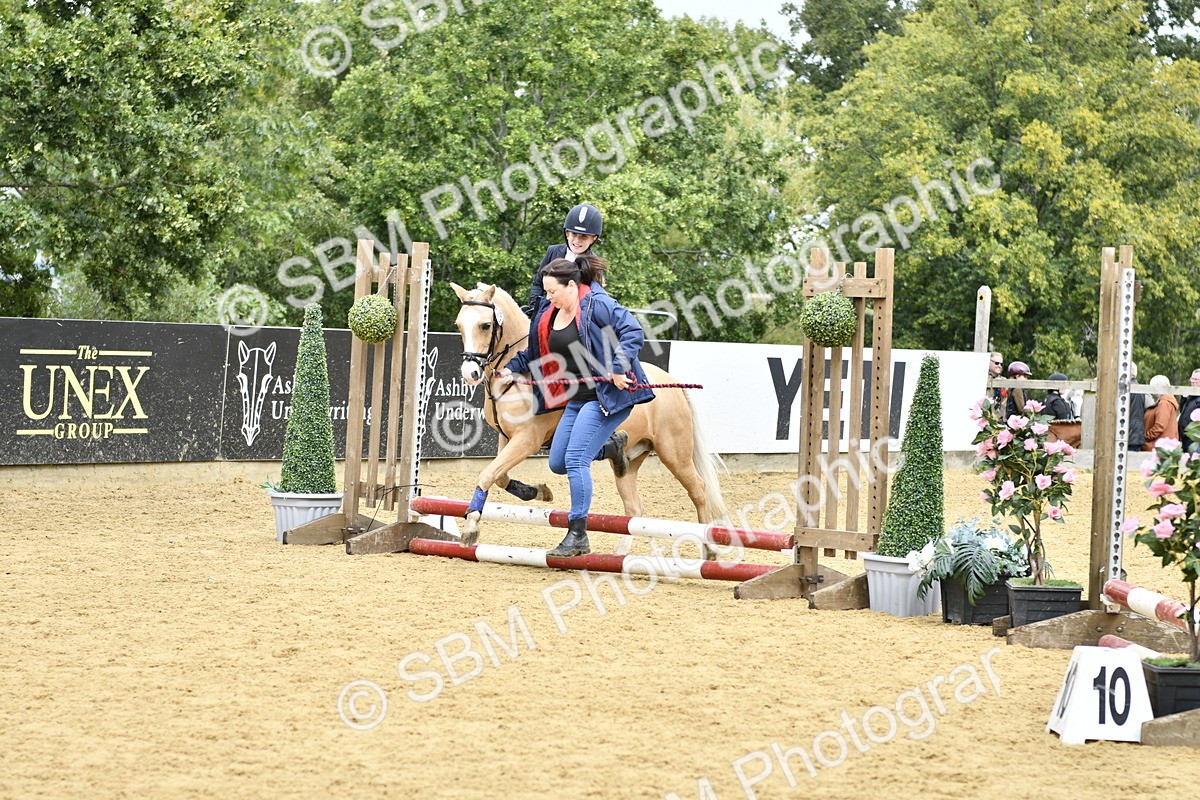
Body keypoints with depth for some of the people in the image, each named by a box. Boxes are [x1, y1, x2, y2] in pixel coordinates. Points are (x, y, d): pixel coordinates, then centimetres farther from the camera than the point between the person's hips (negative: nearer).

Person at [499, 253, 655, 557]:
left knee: (575, 459, -17)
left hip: (606, 396, -10)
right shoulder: (549, 313, 11)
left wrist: (618, 368, -29)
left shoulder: (598, 305, -15)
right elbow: (537, 352, 24)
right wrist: (511, 368, 13)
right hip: (576, 400, 10)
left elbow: (633, 332, -21)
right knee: (557, 464, 9)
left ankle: (578, 536, -13)